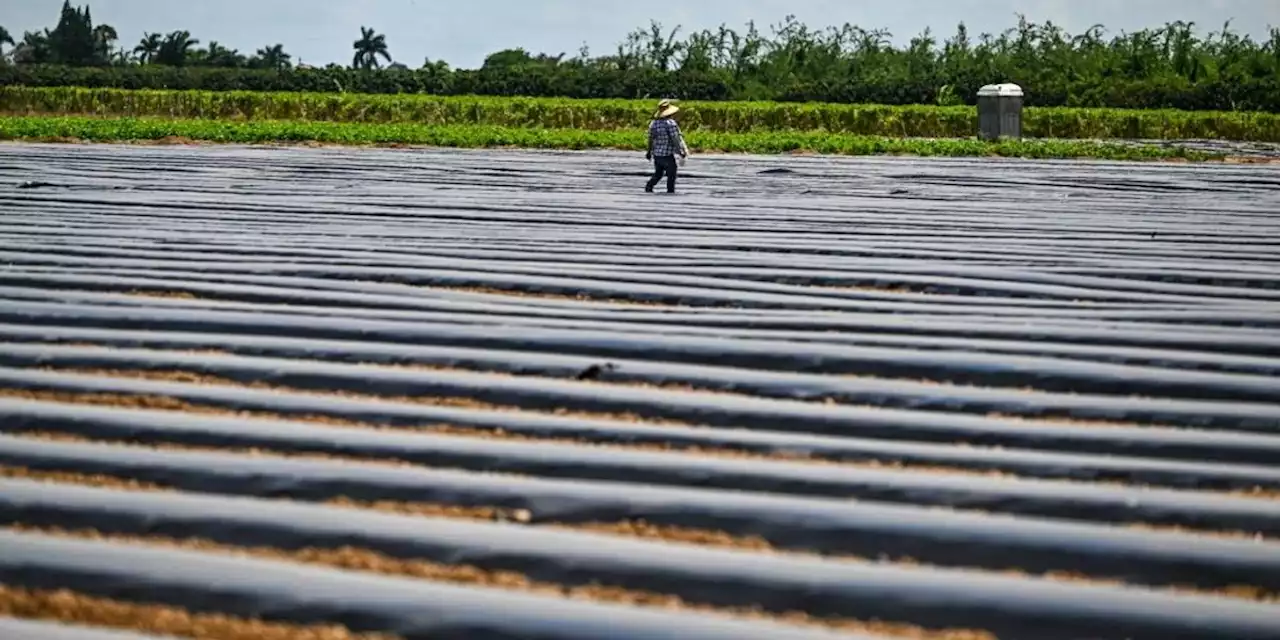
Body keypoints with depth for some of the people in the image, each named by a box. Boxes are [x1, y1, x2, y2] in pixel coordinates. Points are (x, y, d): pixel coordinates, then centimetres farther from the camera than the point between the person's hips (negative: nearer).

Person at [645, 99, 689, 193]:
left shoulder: (653, 123, 4)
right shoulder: (670, 123, -17)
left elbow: (651, 139, 13)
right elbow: (675, 139, -18)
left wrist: (649, 151, 26)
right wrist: (681, 151, -10)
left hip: (656, 154, 7)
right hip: (667, 155, -7)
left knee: (658, 173, 20)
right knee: (671, 173, 8)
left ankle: (649, 186, 7)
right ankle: (670, 190, 9)